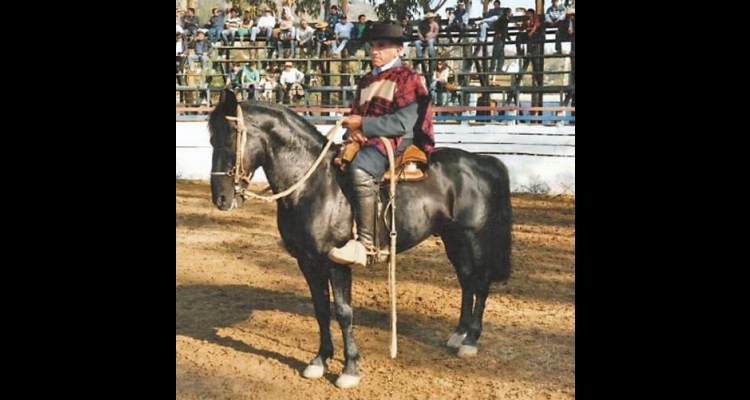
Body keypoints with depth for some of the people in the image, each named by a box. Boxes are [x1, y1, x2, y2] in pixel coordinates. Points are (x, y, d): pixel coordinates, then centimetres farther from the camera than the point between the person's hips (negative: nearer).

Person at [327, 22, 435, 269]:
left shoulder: (408, 79, -1)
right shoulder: (367, 81, 22)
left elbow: (403, 123, -13)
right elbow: (355, 113, 23)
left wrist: (362, 124, -16)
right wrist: (352, 130, -3)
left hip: (396, 142, -9)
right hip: (365, 141, 9)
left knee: (360, 170, -37)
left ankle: (365, 244, -39)